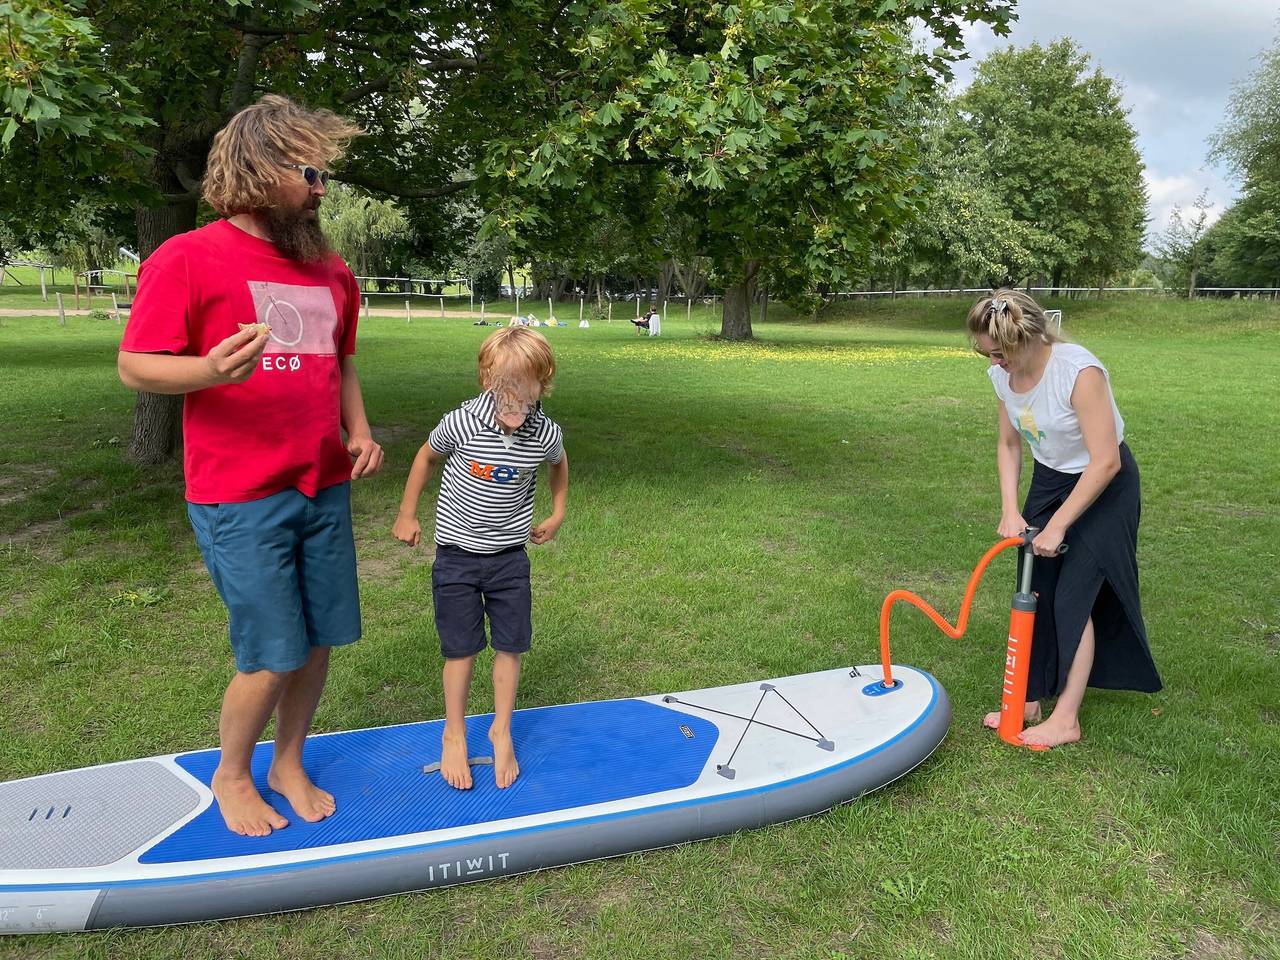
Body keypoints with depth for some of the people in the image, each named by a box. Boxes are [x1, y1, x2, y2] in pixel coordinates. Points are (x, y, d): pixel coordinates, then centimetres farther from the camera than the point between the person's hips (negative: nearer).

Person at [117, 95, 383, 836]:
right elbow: (136, 366, -8)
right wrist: (212, 370, -28)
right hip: (241, 500, -5)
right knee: (272, 657, -1)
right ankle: (232, 775, 28)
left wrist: (360, 433, 5)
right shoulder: (187, 259, -7)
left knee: (320, 641, 10)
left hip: (326, 491, 6)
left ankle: (290, 765, 34)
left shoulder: (331, 270, 11)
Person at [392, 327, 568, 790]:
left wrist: (556, 515, 14)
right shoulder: (461, 423, -19)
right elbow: (426, 457, 2)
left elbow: (558, 464, 13)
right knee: (461, 649, 6)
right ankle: (454, 734, 28)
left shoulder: (546, 434, -13)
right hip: (457, 555, -2)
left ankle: (501, 731, 30)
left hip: (510, 556, 2)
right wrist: (406, 515, 9)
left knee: (509, 646, 8)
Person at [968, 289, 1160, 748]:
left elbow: (1105, 462, -29)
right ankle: (1029, 699, 20)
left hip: (1103, 487, -7)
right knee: (1033, 591, 7)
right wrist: (1010, 510, -8)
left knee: (1073, 597, -6)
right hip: (1048, 480, 7)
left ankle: (1066, 719, 7)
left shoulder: (1080, 371, -31)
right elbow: (1008, 445, 3)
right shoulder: (1004, 375, -10)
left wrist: (1057, 526, -25)